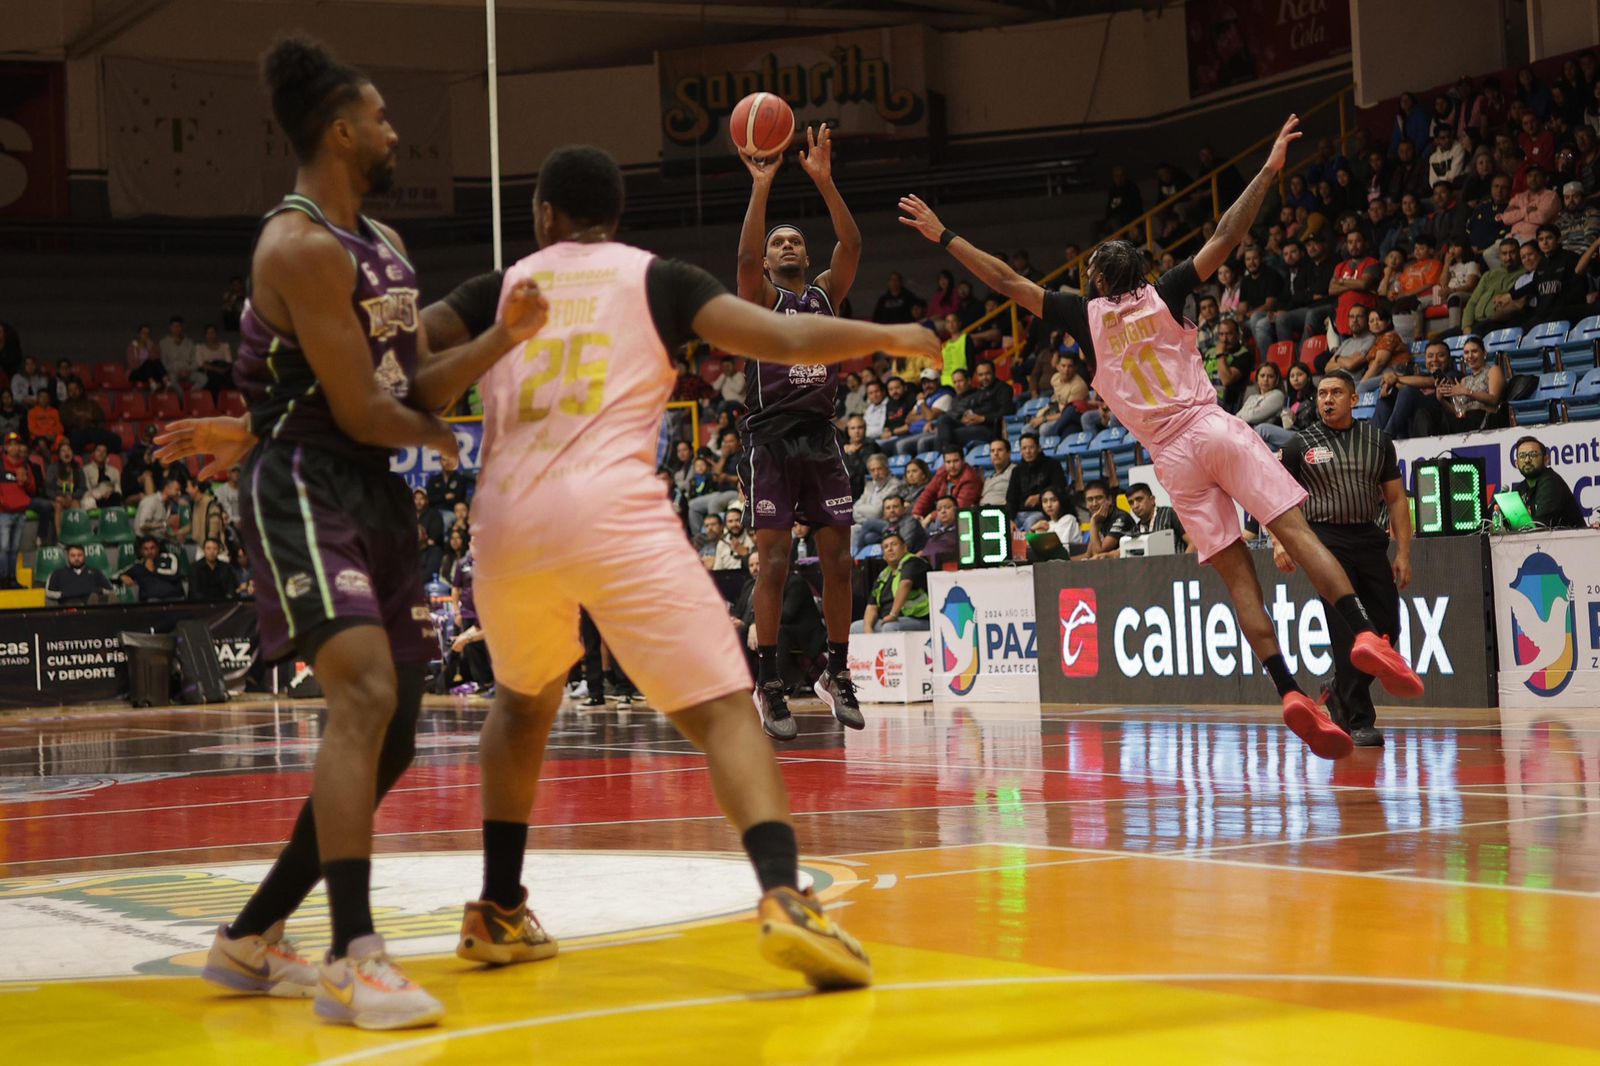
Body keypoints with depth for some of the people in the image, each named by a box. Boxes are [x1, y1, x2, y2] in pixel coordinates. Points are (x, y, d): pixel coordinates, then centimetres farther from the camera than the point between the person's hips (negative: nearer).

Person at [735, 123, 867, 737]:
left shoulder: (826, 294, 14)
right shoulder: (760, 298, 4)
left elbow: (852, 245, -3)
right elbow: (745, 257, -17)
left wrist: (823, 180, -13)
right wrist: (762, 188, -25)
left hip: (821, 440, 4)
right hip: (770, 439, -4)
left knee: (838, 560, 3)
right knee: (774, 564, -7)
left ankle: (836, 674, 15)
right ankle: (767, 685, -1)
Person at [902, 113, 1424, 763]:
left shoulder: (1086, 316, 10)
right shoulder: (1164, 295, 10)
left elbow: (1007, 281, 12)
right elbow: (1225, 238, 7)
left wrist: (943, 236, 16)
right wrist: (1267, 172, 12)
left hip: (1171, 455, 0)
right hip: (1215, 428, 0)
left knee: (1237, 572, -2)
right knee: (1297, 532, -8)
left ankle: (1288, 691, -15)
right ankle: (1365, 635, -28)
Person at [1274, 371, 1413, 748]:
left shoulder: (1378, 441, 11)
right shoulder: (1301, 445, 4)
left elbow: (1396, 498, 12)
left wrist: (1403, 552, 5)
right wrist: (1279, 542, -12)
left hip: (1370, 539, 4)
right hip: (1327, 540, -4)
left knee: (1387, 630, 2)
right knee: (1347, 634, -9)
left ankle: (1341, 693, 25)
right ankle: (1359, 722, -5)